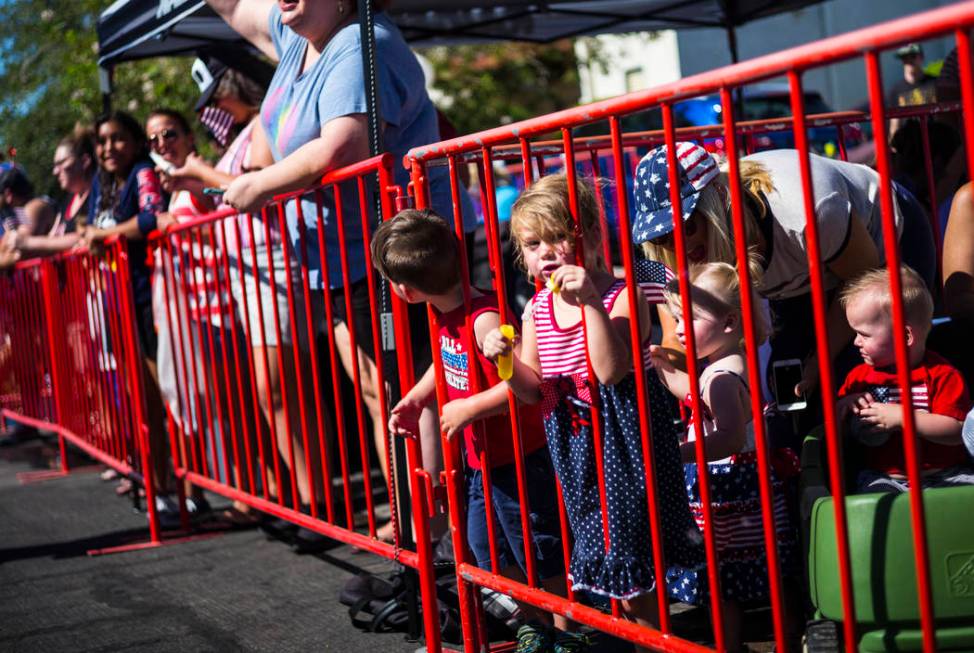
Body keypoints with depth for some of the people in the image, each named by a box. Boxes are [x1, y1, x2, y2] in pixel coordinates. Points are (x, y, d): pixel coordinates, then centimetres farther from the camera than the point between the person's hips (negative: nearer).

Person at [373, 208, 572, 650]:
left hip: (519, 459, -9)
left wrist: (468, 408, -28)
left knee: (541, 553, 6)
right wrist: (413, 402, 7)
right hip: (480, 459, 10)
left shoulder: (483, 319, -28)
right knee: (491, 552, 20)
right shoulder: (444, 313, 0)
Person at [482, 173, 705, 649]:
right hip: (573, 445, 6)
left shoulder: (622, 297, -15)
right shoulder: (537, 309, 4)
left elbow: (611, 370, -28)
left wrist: (591, 303, -33)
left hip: (622, 441, -6)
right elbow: (533, 390, 6)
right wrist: (506, 361, -13)